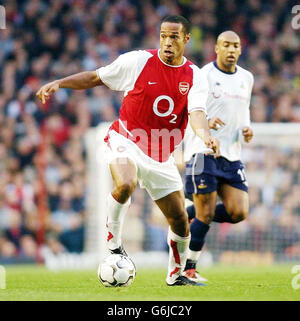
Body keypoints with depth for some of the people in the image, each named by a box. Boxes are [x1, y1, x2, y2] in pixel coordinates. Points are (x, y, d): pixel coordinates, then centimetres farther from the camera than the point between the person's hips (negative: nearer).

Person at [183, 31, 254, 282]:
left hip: (232, 156, 6)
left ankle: (187, 217, 18)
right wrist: (205, 122, -26)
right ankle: (188, 269, 7)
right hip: (203, 151, -6)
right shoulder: (202, 76, -7)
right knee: (206, 214, -7)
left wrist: (247, 129, 7)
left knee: (239, 213, -4)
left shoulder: (247, 78, 13)